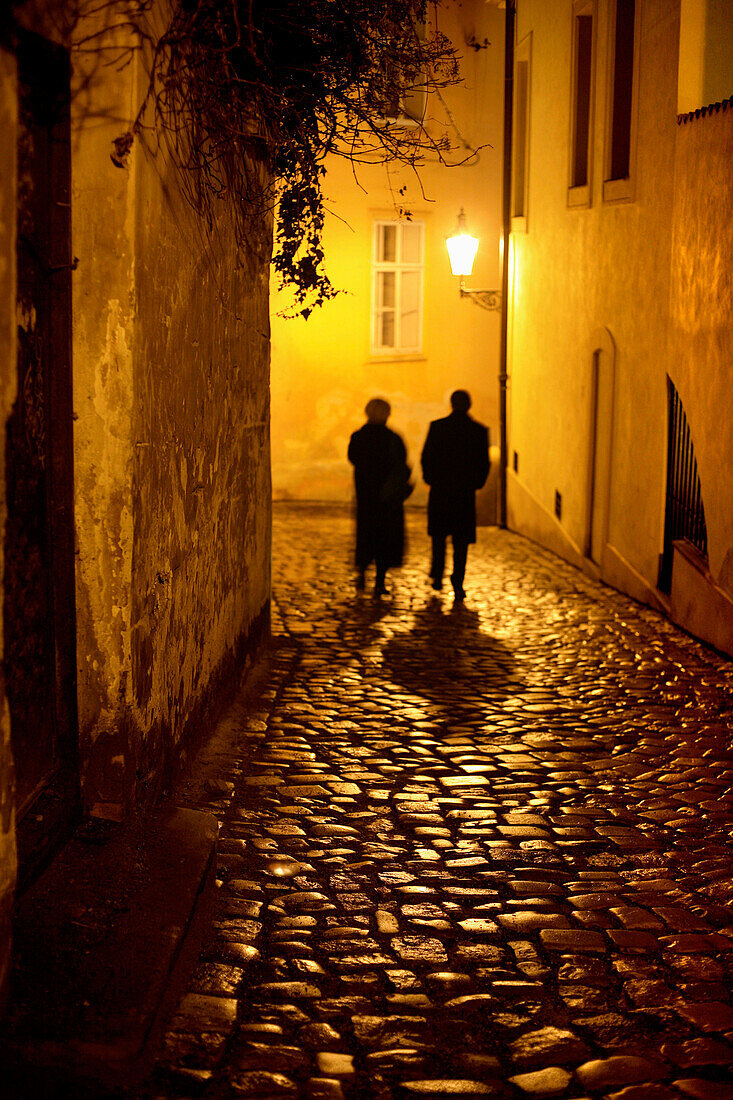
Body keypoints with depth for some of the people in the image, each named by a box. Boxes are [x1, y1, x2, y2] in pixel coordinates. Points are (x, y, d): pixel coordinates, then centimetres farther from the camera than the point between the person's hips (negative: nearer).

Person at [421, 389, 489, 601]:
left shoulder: (437, 427, -5)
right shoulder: (479, 431, -3)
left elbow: (426, 457, -4)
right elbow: (484, 463, -2)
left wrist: (431, 479, 11)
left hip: (440, 490, 0)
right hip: (466, 492, 0)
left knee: (439, 535, 18)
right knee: (461, 539, 5)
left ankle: (438, 577, 19)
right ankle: (457, 582, -5)